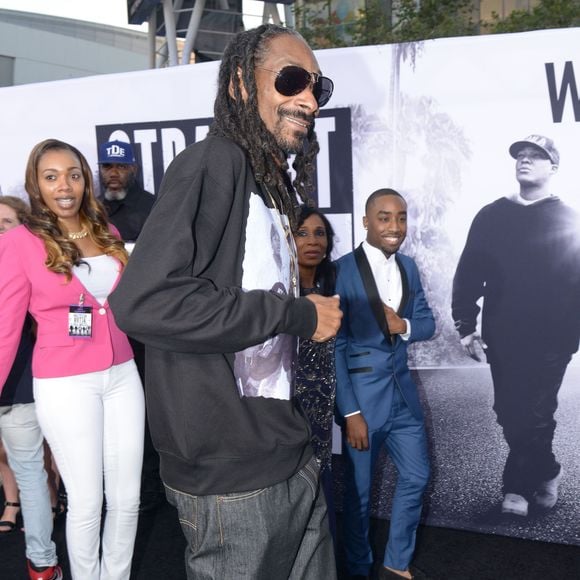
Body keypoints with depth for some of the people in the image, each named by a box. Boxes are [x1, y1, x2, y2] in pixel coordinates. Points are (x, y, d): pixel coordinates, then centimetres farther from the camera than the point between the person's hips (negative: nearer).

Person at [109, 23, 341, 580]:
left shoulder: (274, 186, 13)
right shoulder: (212, 164, -15)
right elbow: (143, 301, -29)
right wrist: (297, 314, -21)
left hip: (292, 456, 9)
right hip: (232, 477, -8)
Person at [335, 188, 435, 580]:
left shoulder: (409, 267, 6)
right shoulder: (342, 271, -16)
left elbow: (428, 323, 10)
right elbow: (334, 347, -16)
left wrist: (404, 326, -14)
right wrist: (350, 412, -17)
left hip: (403, 390, 7)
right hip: (362, 395, -6)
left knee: (417, 477, 17)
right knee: (358, 490, 11)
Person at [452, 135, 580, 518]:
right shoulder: (491, 216, 7)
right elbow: (469, 274, 5)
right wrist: (467, 327, 0)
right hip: (502, 339, 3)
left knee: (533, 417, 0)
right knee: (509, 415, 9)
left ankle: (520, 486, 20)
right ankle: (546, 473, 31)